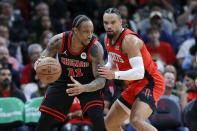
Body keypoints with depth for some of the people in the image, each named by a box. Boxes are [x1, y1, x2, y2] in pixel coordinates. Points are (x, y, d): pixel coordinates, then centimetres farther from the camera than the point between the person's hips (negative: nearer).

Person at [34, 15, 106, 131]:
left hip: (88, 84, -2)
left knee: (97, 117, -23)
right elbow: (40, 61, -10)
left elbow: (101, 80, -29)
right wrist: (38, 65, -37)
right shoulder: (59, 41, -23)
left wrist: (83, 88, -50)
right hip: (63, 81, 2)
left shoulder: (95, 47, -29)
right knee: (45, 119, -3)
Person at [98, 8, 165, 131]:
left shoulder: (129, 40, -23)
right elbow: (112, 65, 22)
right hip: (136, 84, 10)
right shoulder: (108, 39, 6)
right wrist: (102, 70, 1)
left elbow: (139, 72, -31)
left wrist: (114, 75, -35)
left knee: (137, 121, -33)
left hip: (150, 82, -10)